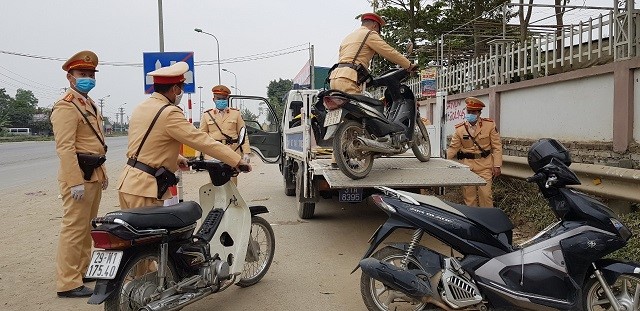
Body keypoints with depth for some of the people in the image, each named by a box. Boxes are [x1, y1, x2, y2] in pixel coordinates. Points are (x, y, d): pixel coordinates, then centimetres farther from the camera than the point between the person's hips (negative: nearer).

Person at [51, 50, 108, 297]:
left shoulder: (89, 104, 19)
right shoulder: (66, 107, -12)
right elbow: (65, 147, -20)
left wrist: (103, 172, 23)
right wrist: (75, 181, -24)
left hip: (94, 174, 10)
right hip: (79, 175, -10)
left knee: (88, 227, 17)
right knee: (74, 228, -6)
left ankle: (82, 270, 29)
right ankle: (68, 283, 0)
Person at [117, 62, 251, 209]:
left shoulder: (141, 107, 12)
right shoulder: (170, 113, -17)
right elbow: (202, 140, -19)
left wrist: (177, 158, 33)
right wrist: (238, 160, -15)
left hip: (127, 183, 9)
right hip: (144, 189, -9)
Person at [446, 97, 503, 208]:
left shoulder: (489, 125, -2)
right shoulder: (460, 129, 2)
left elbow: (497, 146, 0)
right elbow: (453, 148, 6)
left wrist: (497, 165, -5)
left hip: (484, 166, -2)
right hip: (467, 165, 2)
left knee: (485, 194, -4)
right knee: (469, 195, 6)